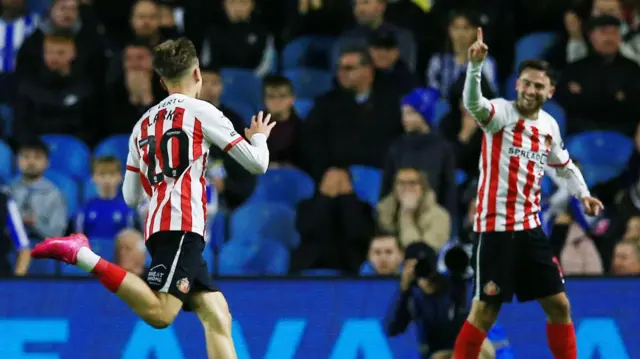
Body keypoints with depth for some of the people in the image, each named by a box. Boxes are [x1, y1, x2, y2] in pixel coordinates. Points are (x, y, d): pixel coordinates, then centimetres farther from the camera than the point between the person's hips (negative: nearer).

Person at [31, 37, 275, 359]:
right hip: (183, 224, -8)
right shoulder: (201, 111, 4)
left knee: (218, 318, 4)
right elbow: (257, 164, 4)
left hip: (159, 226, 8)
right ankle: (82, 255, -27)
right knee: (160, 313, -23)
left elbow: (131, 196, 24)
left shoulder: (143, 124, 22)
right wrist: (259, 137, 26)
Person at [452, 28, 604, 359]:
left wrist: (582, 194, 13)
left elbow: (564, 165, 28)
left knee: (558, 305, 9)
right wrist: (475, 64, -51)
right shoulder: (501, 113, -10)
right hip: (496, 227, -6)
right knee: (485, 311, -3)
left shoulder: (549, 126, 9)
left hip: (530, 227, 6)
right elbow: (473, 103, -34)